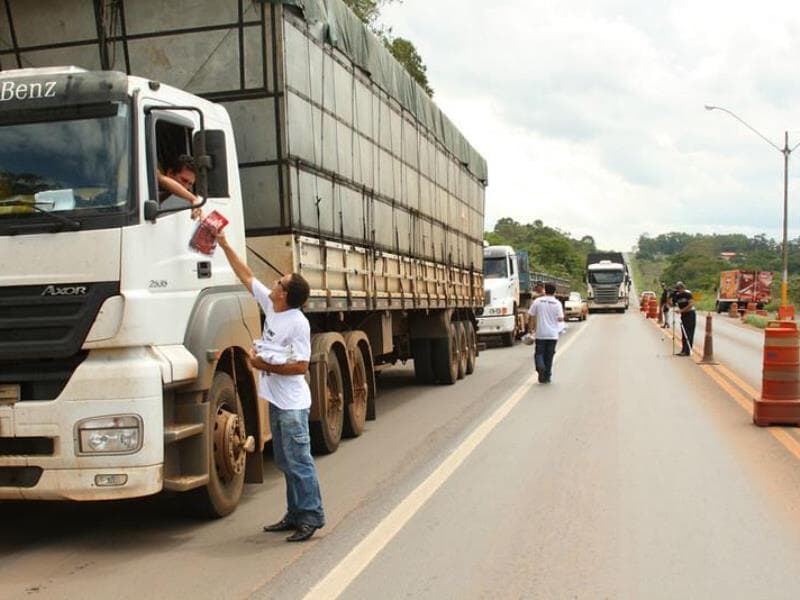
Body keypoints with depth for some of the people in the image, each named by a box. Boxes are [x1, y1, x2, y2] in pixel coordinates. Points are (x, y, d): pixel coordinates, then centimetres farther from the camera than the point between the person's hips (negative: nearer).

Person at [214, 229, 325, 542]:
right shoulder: (270, 306, 4)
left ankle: (311, 517, 2)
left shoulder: (298, 323, -18)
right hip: (276, 400, 9)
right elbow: (247, 276, 13)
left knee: (298, 461, -5)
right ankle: (296, 514, 23)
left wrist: (265, 365, -17)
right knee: (286, 462, 14)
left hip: (292, 403, -9)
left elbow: (300, 366, -20)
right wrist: (224, 244, 13)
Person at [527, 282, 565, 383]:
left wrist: (530, 328, 11)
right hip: (553, 334, 0)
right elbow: (560, 319, -7)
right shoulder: (557, 303, -4)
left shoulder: (537, 301, -3)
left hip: (540, 334, 0)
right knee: (549, 355, 9)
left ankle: (540, 367, -20)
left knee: (539, 353, 9)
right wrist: (562, 315, 16)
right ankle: (546, 377, 12)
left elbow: (531, 316, -2)